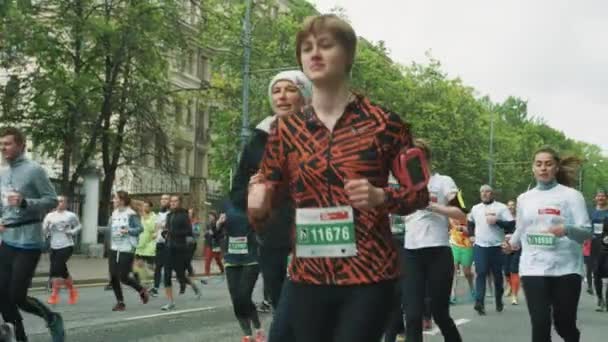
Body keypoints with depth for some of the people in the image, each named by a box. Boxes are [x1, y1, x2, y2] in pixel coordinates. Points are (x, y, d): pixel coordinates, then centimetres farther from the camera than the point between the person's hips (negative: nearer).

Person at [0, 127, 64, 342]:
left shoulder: (34, 170, -9)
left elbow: (52, 201, -11)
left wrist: (25, 202, -24)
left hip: (28, 244, -7)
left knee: (18, 296, -6)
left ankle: (53, 319, 19)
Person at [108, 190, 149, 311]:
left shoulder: (131, 214, -10)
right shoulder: (114, 213, 11)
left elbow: (140, 228, -17)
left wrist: (128, 231, -28)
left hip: (127, 250, -7)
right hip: (114, 249, 7)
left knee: (123, 277, -7)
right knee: (113, 277, 1)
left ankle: (142, 290, 19)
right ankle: (120, 302, 13)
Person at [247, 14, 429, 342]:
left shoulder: (383, 122, -3)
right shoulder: (286, 129, 6)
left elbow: (419, 192, 3)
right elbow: (266, 202, 10)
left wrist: (381, 196, -17)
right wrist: (258, 194, -13)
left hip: (369, 277, -3)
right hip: (308, 277, 3)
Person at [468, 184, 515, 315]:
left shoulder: (501, 207, 1)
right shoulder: (475, 208, 14)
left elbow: (511, 224, -6)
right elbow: (470, 223, 29)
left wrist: (496, 221, -16)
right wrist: (472, 234, 14)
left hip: (497, 246, -2)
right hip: (480, 246, 2)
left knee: (497, 275, 7)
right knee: (481, 274, -10)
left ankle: (499, 301, 23)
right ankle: (479, 303, -18)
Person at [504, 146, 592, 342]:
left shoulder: (571, 195, 0)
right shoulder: (524, 198, 12)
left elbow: (587, 231, -8)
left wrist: (566, 229, -24)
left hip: (566, 269, -2)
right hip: (533, 269, 2)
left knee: (565, 324, 5)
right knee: (540, 325, -8)